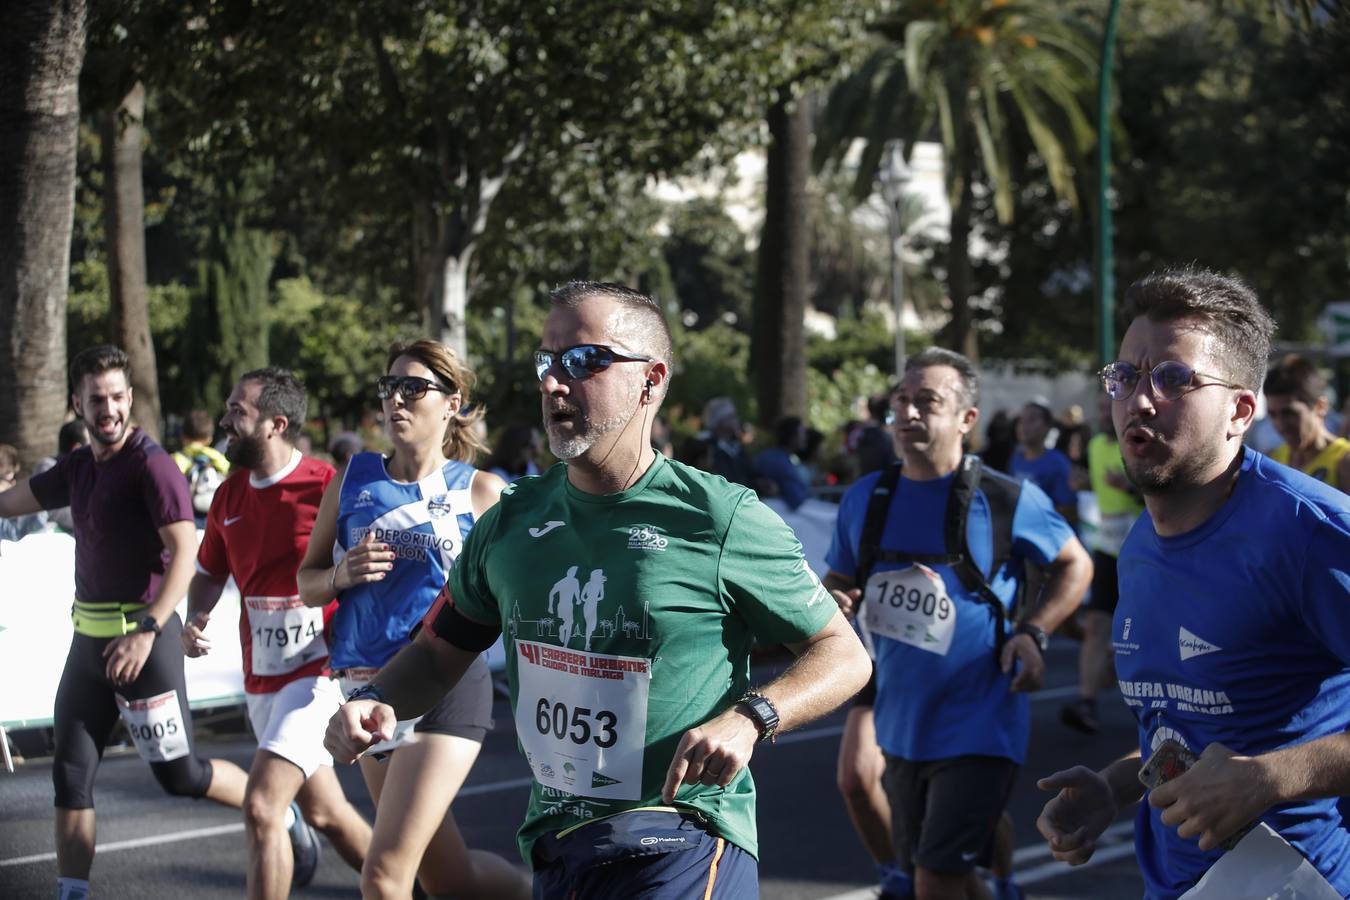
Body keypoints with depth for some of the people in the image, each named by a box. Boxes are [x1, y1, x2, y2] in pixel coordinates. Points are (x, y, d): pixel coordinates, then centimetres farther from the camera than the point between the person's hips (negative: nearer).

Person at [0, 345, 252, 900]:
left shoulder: (150, 464, -14)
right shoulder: (78, 468, 9)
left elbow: (185, 552, -20)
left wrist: (148, 631, -27)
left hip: (140, 637, -8)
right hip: (88, 638, 8)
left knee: (179, 774, -1)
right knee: (71, 773, 6)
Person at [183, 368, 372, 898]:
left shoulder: (328, 487, -14)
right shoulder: (230, 496, 7)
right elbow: (209, 574, 19)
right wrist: (194, 620, 1)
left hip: (316, 672, -7)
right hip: (261, 680, 7)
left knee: (261, 807, -17)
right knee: (324, 811, 17)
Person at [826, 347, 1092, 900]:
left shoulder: (1007, 500, -11)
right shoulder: (865, 500, 1)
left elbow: (1075, 565, 2)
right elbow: (838, 580, 15)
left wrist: (1033, 633, -11)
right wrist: (831, 602, -8)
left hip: (977, 729, -6)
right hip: (900, 725, 6)